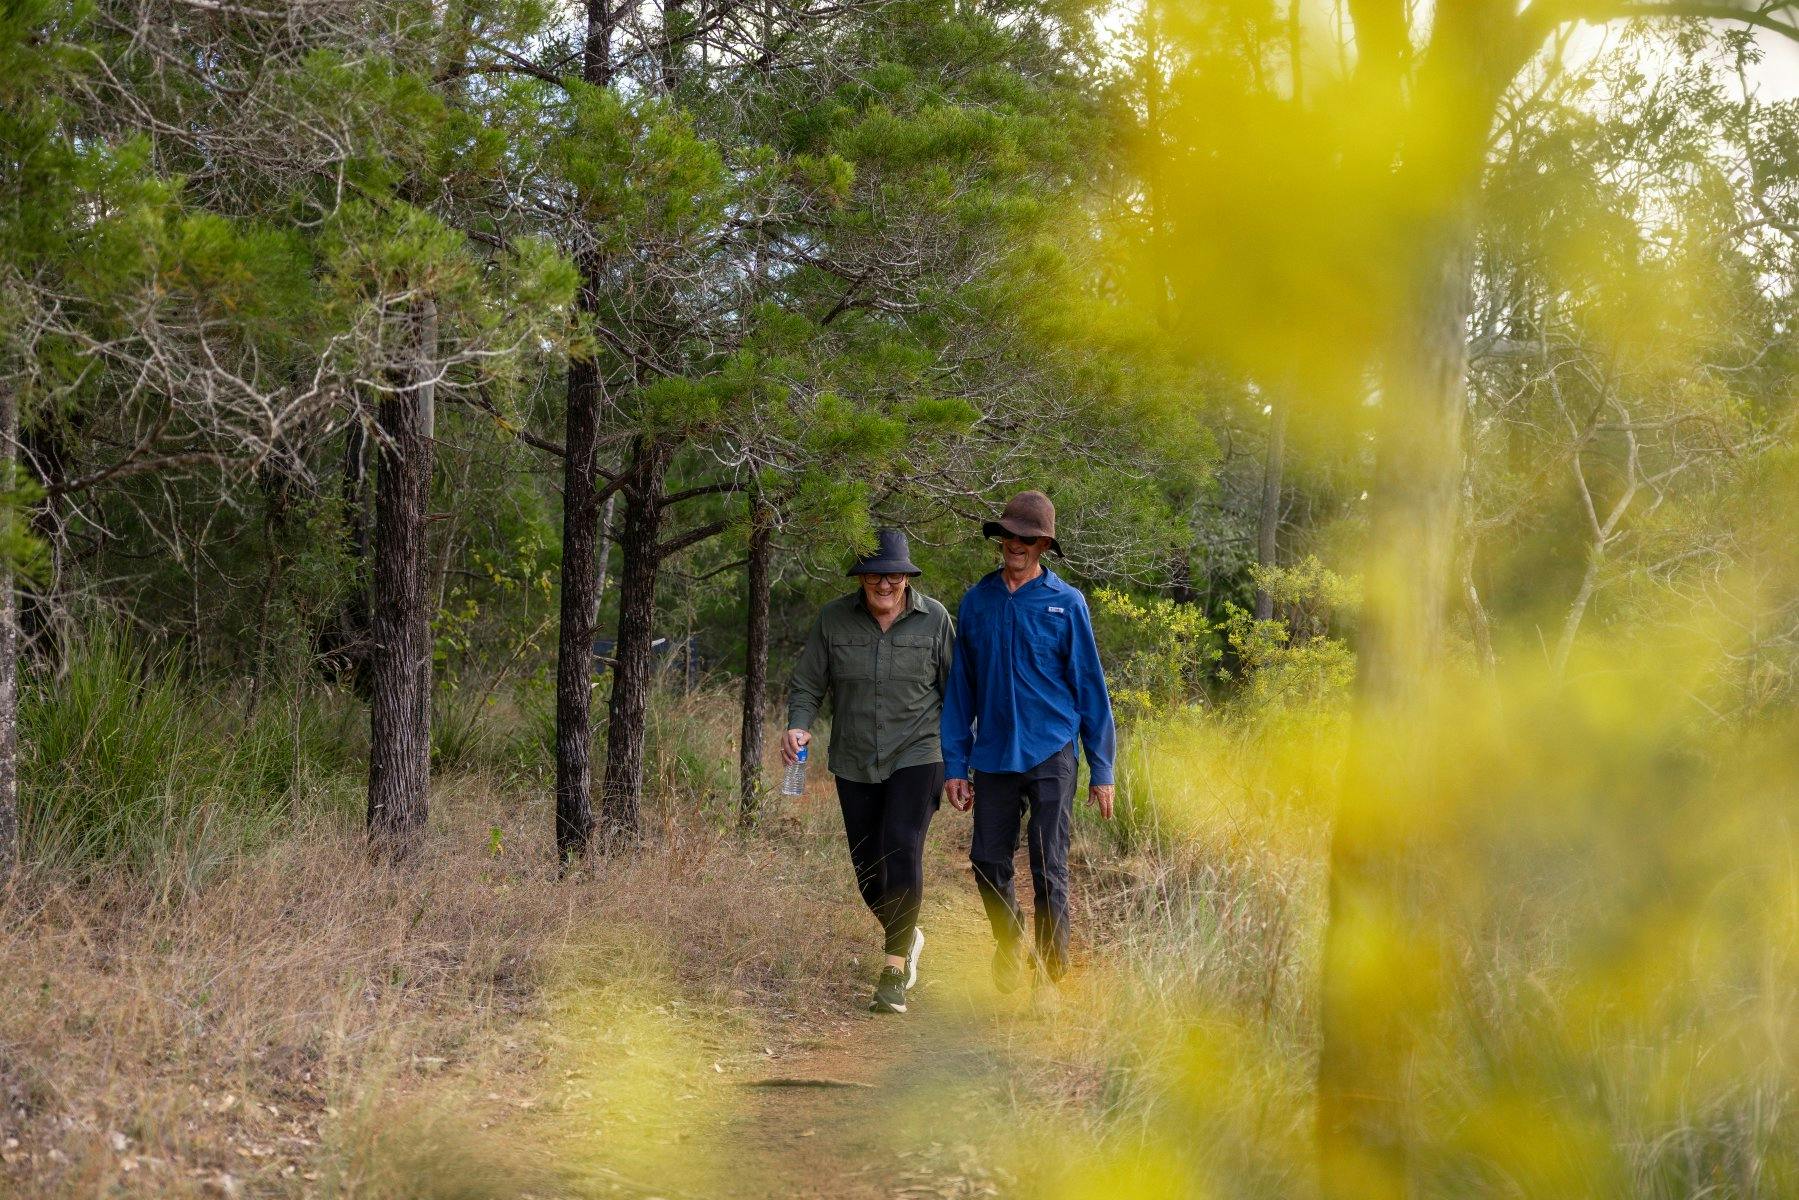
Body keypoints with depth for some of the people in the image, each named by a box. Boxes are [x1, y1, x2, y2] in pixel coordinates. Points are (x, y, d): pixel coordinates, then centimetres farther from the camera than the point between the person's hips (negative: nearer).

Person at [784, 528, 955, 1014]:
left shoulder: (934, 619, -4)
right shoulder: (833, 619, -2)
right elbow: (807, 684, 4)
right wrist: (798, 726, -16)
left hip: (917, 758, -3)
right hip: (854, 765, 3)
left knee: (902, 852, -21)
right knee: (868, 869, 9)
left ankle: (894, 971, -17)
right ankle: (907, 936, 39)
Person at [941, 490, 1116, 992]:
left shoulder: (1066, 603, 0)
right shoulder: (976, 602, 8)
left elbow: (1090, 688, 2)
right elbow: (960, 688, 12)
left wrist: (1102, 770, -1)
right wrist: (954, 765, 8)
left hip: (1050, 755, -3)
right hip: (993, 757, 3)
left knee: (1048, 870, -3)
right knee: (988, 864, 6)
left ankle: (1051, 977, 6)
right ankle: (1010, 952, 30)